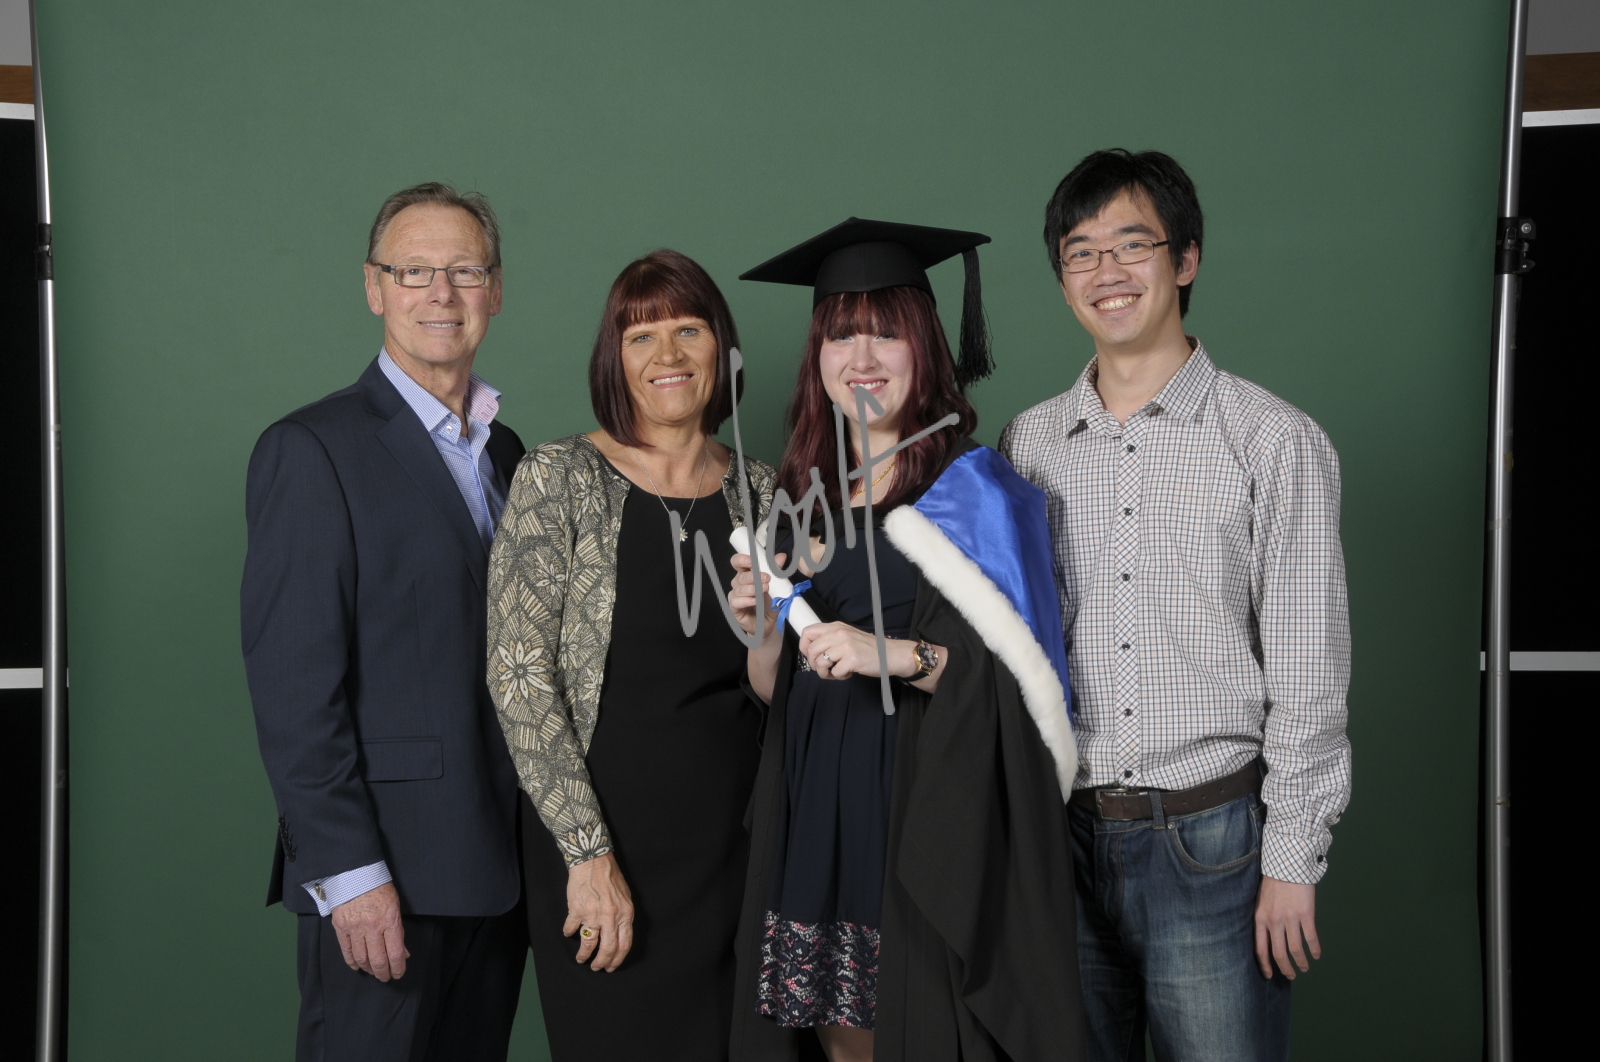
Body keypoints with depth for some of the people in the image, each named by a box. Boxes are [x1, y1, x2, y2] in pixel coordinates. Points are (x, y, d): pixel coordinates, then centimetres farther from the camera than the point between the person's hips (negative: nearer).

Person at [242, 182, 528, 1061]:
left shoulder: (505, 452, 14)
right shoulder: (313, 451, -8)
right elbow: (293, 685, -13)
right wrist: (349, 875, -18)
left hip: (498, 871, 7)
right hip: (383, 876, -6)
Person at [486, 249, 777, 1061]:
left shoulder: (759, 491, 5)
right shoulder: (558, 478, -7)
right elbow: (517, 676, -12)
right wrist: (589, 852, -15)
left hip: (728, 840, 4)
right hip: (595, 837, -4)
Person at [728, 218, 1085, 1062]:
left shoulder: (974, 492, -4)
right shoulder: (802, 497, 12)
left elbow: (1022, 676, -9)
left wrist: (899, 654, -22)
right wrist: (762, 631, -5)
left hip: (935, 832, -5)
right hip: (817, 824, 5)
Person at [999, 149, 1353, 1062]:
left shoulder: (1275, 441, -3)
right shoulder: (1027, 446, 8)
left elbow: (1308, 676, -5)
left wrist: (1293, 861, -8)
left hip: (1213, 840, -3)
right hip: (1062, 840, 4)